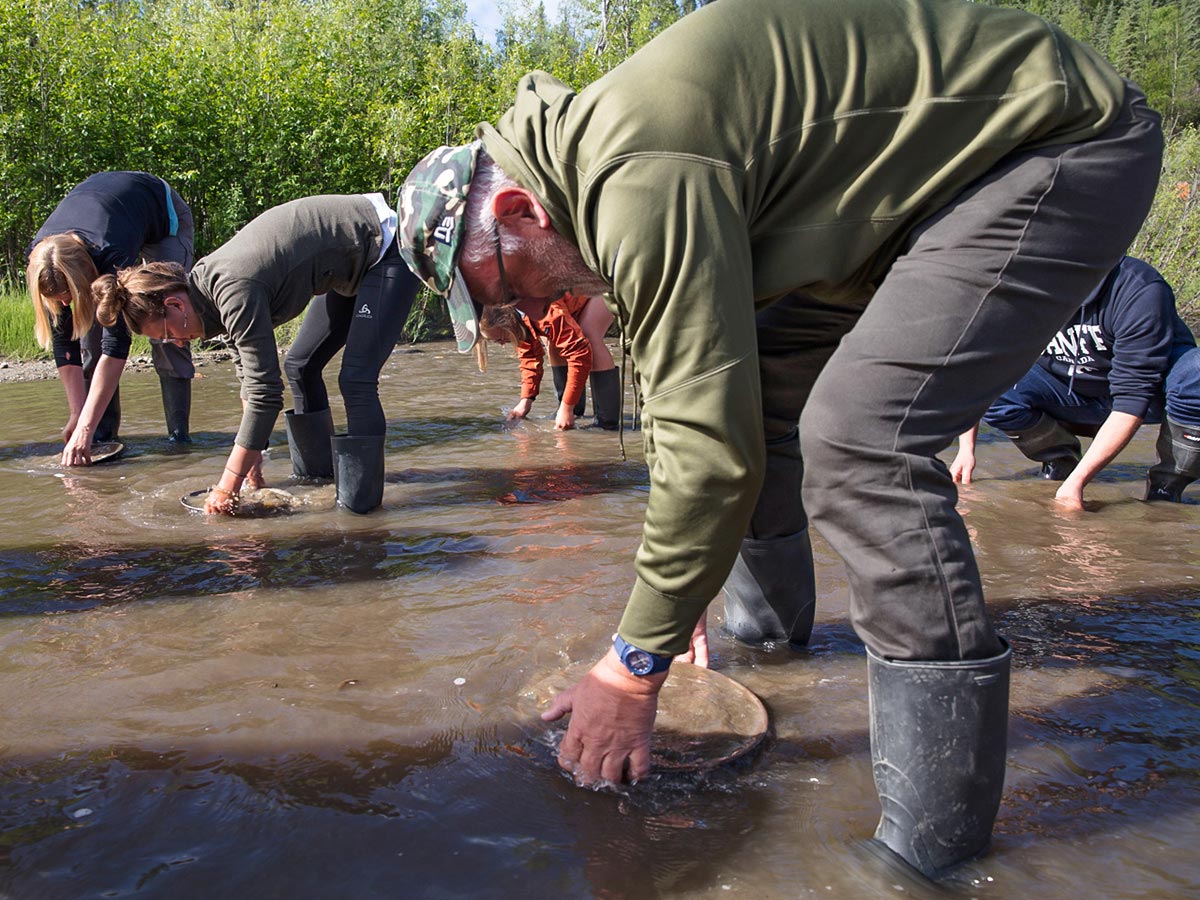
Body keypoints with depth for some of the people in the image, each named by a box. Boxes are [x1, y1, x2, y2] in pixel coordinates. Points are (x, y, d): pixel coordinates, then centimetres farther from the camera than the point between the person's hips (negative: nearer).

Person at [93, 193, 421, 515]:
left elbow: (265, 391, -28)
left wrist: (227, 488, -22)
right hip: (353, 262, 10)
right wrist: (251, 452, 11)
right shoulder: (209, 281, 0)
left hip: (387, 250, -10)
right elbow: (251, 365, 9)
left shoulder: (235, 292, -30)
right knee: (300, 366, 14)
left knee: (356, 380, -18)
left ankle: (362, 503, -10)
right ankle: (317, 476, 25)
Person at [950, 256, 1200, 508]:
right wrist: (966, 448, -16)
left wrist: (1077, 480, -38)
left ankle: (1165, 487, -13)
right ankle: (1061, 459, 2)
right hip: (1073, 391, 3)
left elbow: (1134, 395, -32)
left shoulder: (1138, 289, -31)